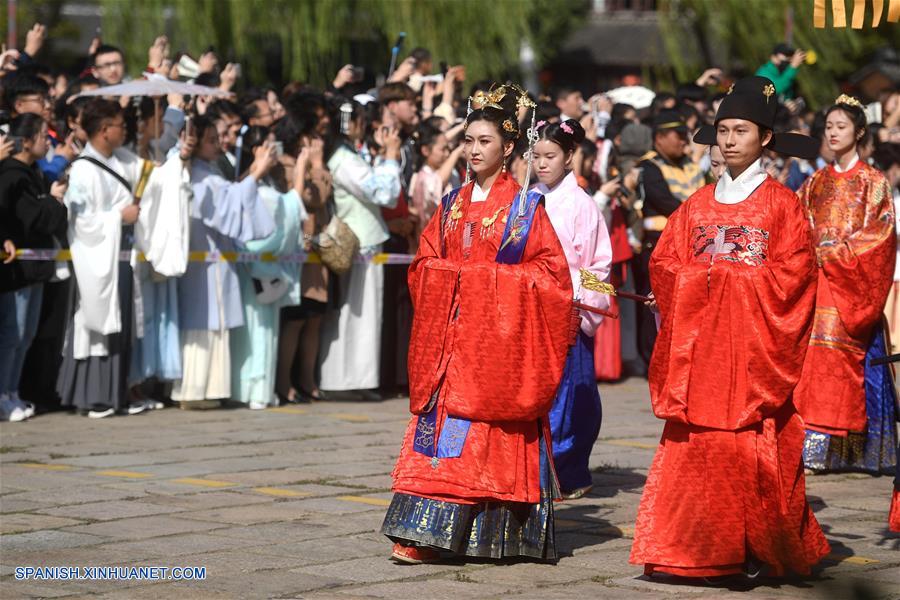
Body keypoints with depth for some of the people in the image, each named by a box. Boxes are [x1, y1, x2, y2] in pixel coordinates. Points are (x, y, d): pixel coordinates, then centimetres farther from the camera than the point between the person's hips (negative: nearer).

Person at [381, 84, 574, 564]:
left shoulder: (524, 205, 0)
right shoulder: (453, 204, 14)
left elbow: (550, 269, -4)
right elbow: (426, 260, 15)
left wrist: (496, 280, -12)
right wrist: (449, 280, -3)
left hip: (500, 332, -4)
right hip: (452, 332, 4)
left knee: (497, 427, -4)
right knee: (442, 421, -2)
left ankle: (501, 532, 2)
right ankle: (425, 534, -3)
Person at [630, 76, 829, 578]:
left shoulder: (781, 203, 2)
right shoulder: (698, 205, 14)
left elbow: (791, 273, -8)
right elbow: (665, 264, 9)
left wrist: (723, 279, -11)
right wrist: (696, 284, -10)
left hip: (755, 343, -4)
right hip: (699, 343, 4)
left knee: (753, 445, -8)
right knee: (695, 442, -2)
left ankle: (756, 549, 1)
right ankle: (698, 549, 2)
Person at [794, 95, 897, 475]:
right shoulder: (816, 183, 16)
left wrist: (831, 254, -12)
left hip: (851, 280, -4)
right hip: (817, 277, 4)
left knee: (837, 353, -13)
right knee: (812, 350, -6)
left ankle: (821, 447, -16)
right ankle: (811, 444, -6)